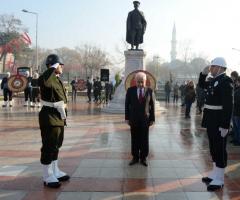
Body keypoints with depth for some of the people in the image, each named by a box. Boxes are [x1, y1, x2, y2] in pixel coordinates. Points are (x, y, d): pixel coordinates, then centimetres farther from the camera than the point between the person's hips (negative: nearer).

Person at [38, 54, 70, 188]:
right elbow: (44, 81, -43)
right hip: (50, 117, -10)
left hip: (59, 116, 10)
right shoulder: (47, 78, -16)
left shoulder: (58, 80, 14)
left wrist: (64, 114, 20)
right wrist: (53, 68, -29)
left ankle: (55, 172, 32)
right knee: (49, 146, -1)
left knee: (56, 145, 18)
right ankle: (48, 177, 9)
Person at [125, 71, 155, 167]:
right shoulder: (130, 90, -1)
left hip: (145, 119, 0)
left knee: (144, 140, 6)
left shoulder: (149, 91, -2)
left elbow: (152, 106, 1)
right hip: (134, 119, 0)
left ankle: (143, 158, 17)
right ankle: (135, 157, 17)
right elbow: (127, 105, 2)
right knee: (134, 139, 6)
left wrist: (152, 119, 0)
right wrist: (127, 118, -2)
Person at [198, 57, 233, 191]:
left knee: (220, 149, 0)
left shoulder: (226, 81, -17)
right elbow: (202, 85, 31)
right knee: (214, 148, 17)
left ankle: (219, 180, 10)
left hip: (219, 121, -9)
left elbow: (228, 105, -22)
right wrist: (203, 73, 12)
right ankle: (215, 174, 30)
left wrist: (225, 126, -25)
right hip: (211, 120, 9)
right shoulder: (213, 80, 10)